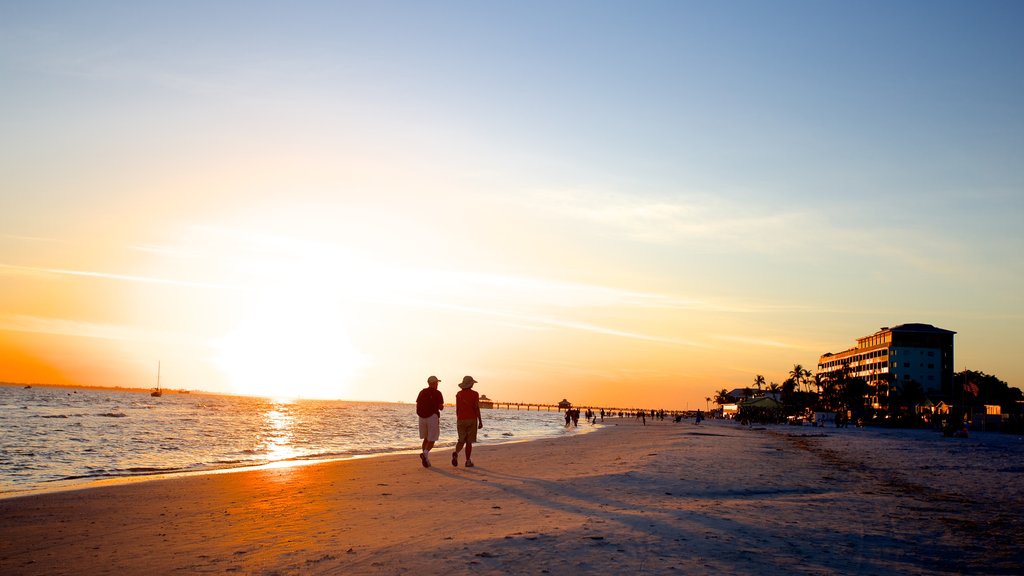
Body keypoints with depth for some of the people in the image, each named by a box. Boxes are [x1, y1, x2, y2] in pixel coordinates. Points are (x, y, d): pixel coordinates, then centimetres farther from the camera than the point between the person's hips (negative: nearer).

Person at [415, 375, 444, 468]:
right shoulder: (437, 393, -4)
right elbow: (441, 408, -5)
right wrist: (442, 406, 16)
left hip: (422, 417, 5)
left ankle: (426, 459, 7)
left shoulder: (422, 392, 9)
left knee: (426, 439, 16)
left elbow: (417, 406, 7)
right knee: (432, 439, 1)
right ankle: (425, 454, -25)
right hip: (433, 417, -5)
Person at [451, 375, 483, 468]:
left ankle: (456, 453, -17)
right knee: (469, 441, 5)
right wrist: (480, 421, -6)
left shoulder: (459, 394, 4)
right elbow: (477, 408, -10)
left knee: (461, 440, 11)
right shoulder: (475, 394, -7)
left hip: (461, 419, 3)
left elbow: (457, 409, 7)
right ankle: (468, 461, 5)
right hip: (471, 420, -3)